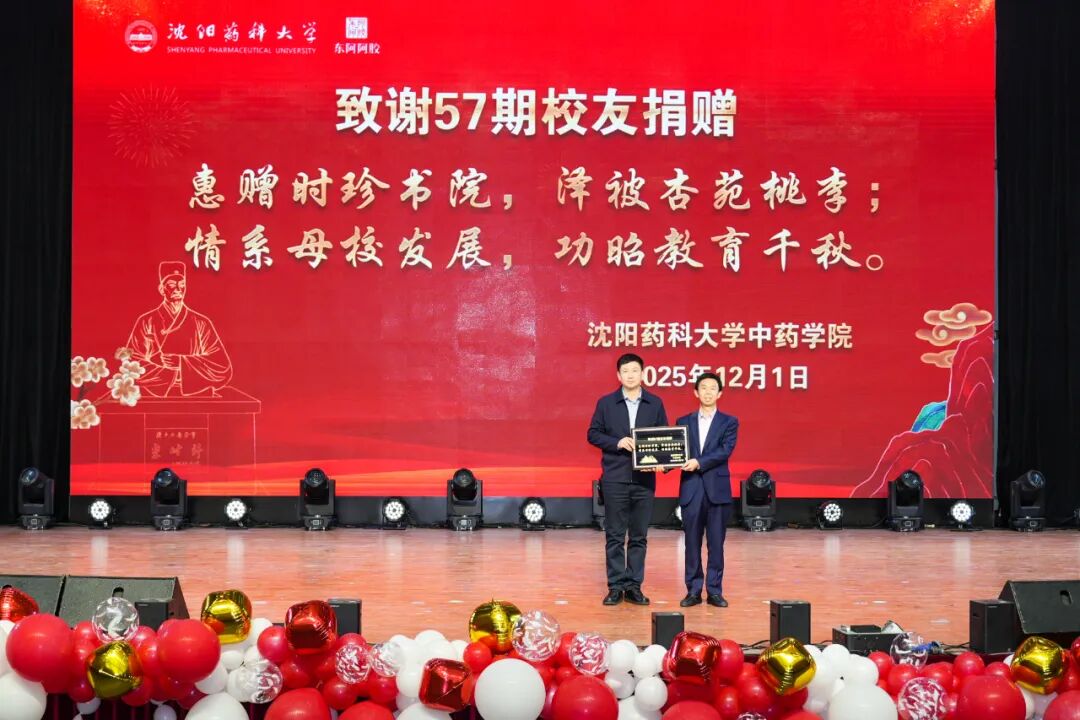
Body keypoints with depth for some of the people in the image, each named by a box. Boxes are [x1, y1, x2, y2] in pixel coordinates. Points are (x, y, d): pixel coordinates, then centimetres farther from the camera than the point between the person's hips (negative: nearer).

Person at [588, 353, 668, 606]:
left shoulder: (655, 404, 7)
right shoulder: (606, 403, 3)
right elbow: (593, 433, 2)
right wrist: (617, 442, -13)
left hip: (644, 478, 1)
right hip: (615, 478, -1)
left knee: (639, 536, 5)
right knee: (614, 535, 1)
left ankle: (634, 586, 13)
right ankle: (616, 586, 8)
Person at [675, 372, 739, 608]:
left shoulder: (729, 422, 6)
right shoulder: (684, 422, 11)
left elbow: (725, 451, -9)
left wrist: (699, 462, -19)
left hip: (717, 489, -1)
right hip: (691, 489, 1)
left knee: (716, 542, 2)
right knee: (692, 542, 4)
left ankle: (715, 590, 10)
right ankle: (693, 590, 11)